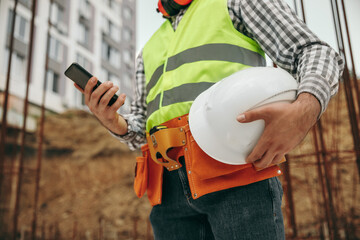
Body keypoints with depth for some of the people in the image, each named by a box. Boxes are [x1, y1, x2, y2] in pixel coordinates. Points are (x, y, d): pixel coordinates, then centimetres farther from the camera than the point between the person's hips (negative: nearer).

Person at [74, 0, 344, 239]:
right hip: (170, 186, 5)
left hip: (235, 173, -5)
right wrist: (115, 123, 2)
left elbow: (317, 53, 6)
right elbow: (140, 130, 27)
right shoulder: (148, 52, 30)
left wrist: (304, 111, -17)